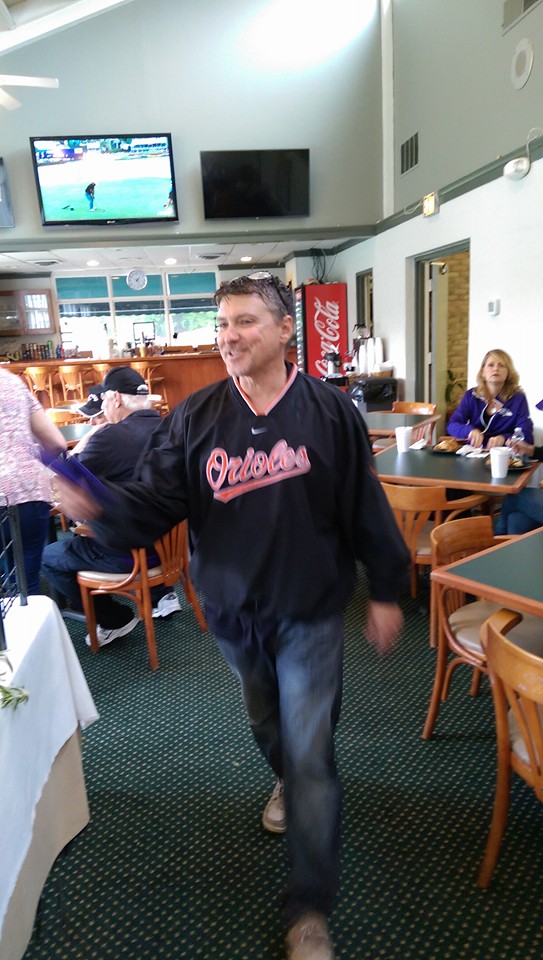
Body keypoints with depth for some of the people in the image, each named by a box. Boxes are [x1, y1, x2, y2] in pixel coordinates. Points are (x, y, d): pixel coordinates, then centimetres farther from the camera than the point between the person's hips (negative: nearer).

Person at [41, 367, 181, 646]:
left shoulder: (111, 436, -23)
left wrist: (82, 445, -1)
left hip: (130, 550, -8)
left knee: (51, 558, 12)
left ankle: (116, 620, 15)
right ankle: (161, 595, 29)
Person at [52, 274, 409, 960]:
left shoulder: (329, 411, -11)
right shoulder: (195, 418, -7)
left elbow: (365, 508, -5)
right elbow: (154, 503, -10)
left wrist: (386, 590, 0)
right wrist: (99, 505, -30)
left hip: (309, 611, -2)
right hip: (233, 609, 3)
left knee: (309, 755, 3)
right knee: (266, 724, 27)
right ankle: (286, 780, 62)